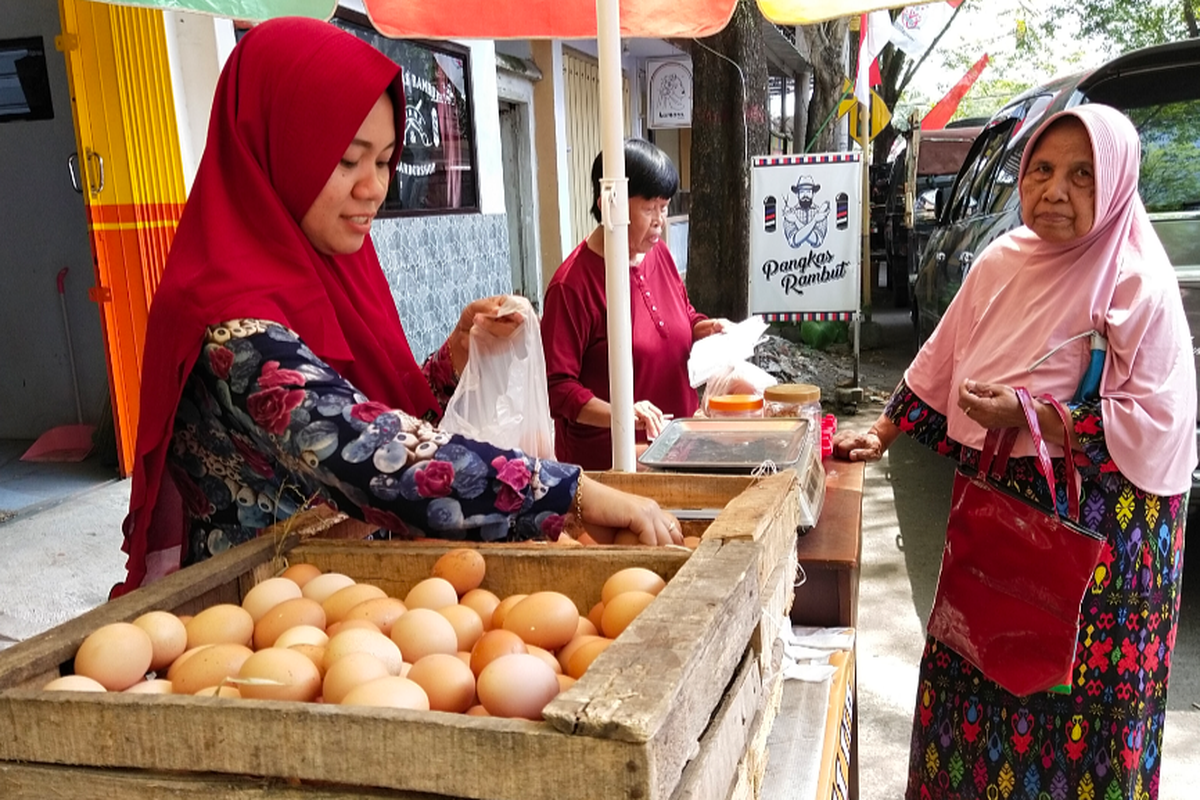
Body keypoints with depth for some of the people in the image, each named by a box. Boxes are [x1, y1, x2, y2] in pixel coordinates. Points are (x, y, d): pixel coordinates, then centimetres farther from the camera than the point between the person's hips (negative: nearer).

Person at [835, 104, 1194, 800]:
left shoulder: (1140, 287, -13)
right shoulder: (1000, 264, 4)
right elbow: (939, 368, 12)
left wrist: (1030, 420, -24)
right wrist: (882, 435, 9)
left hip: (1098, 544, -5)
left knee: (1075, 698, 6)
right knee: (984, 674, 16)